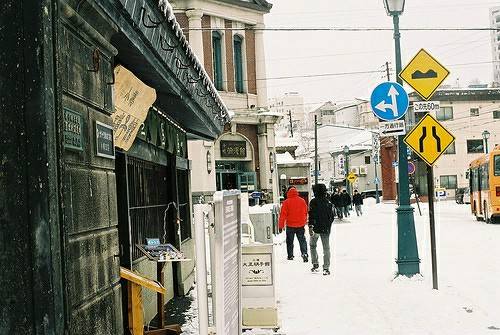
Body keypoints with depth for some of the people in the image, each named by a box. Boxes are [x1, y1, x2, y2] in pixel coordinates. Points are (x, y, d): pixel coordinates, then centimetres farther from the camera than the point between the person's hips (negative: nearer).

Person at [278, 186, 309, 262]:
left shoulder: (286, 202, -10)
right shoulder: (302, 201, 1)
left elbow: (283, 215, -9)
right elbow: (306, 213, 12)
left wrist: (281, 226, -4)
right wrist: (304, 222, 25)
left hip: (290, 225, -2)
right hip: (301, 225, 3)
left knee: (290, 241, 11)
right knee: (302, 240, 9)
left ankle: (290, 256, 14)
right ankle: (304, 253, -7)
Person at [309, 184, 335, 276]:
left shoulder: (313, 202, -10)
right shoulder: (329, 203, 2)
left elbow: (311, 215, -15)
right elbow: (332, 216, 8)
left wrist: (310, 227, -15)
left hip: (316, 228, -2)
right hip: (326, 229, 3)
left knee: (312, 245, 17)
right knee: (326, 248, 6)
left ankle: (315, 264, 11)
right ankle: (326, 268, 4)